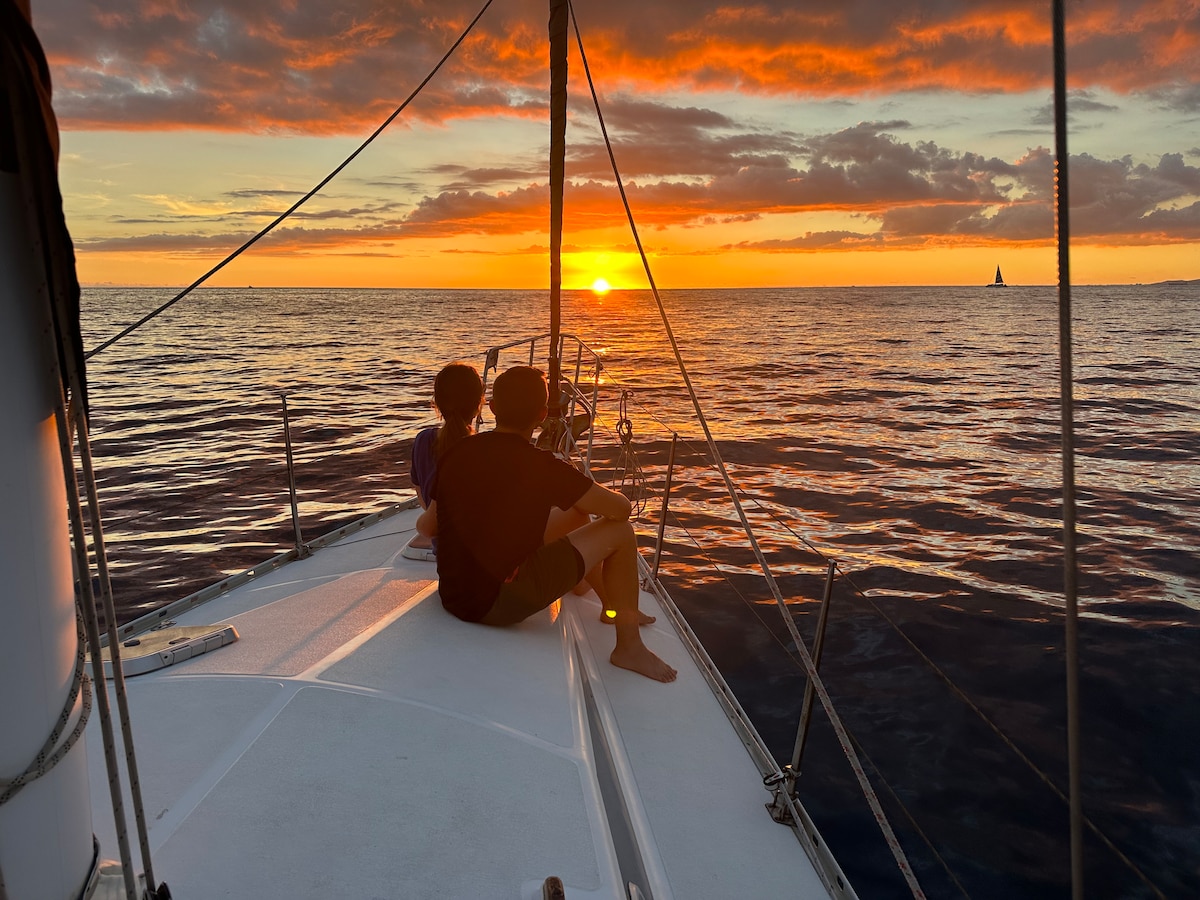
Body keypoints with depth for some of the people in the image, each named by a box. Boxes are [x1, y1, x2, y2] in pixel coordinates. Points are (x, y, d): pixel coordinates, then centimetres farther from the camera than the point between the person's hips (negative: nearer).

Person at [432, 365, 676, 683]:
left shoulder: (455, 454, 1)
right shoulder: (540, 465, -18)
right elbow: (621, 508, -11)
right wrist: (594, 493, 13)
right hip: (496, 603, -7)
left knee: (574, 514, 23)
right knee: (619, 531, -1)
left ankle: (611, 605, 41)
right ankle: (629, 647, 11)